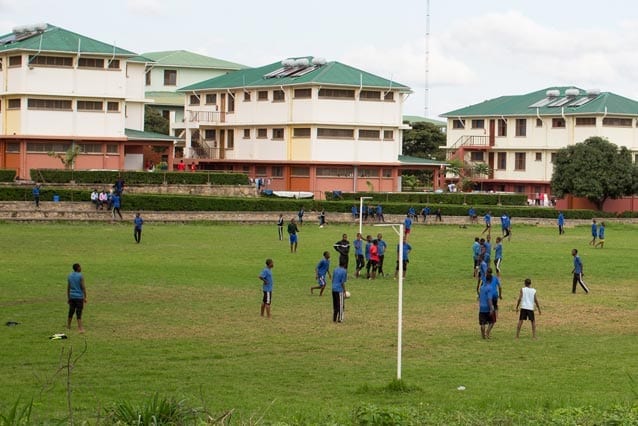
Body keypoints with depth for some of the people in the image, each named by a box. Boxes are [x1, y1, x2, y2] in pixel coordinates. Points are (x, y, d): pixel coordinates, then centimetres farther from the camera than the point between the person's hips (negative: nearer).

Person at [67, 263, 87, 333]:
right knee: (79, 313, -4)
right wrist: (85, 297, -4)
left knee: (71, 312, 16)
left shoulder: (69, 276, 6)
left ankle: (68, 326, 25)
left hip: (72, 297, 5)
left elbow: (68, 288, 9)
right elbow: (83, 287, -10)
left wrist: (68, 298, 16)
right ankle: (80, 328, -6)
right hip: (79, 297, -5)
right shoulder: (80, 276, -10)